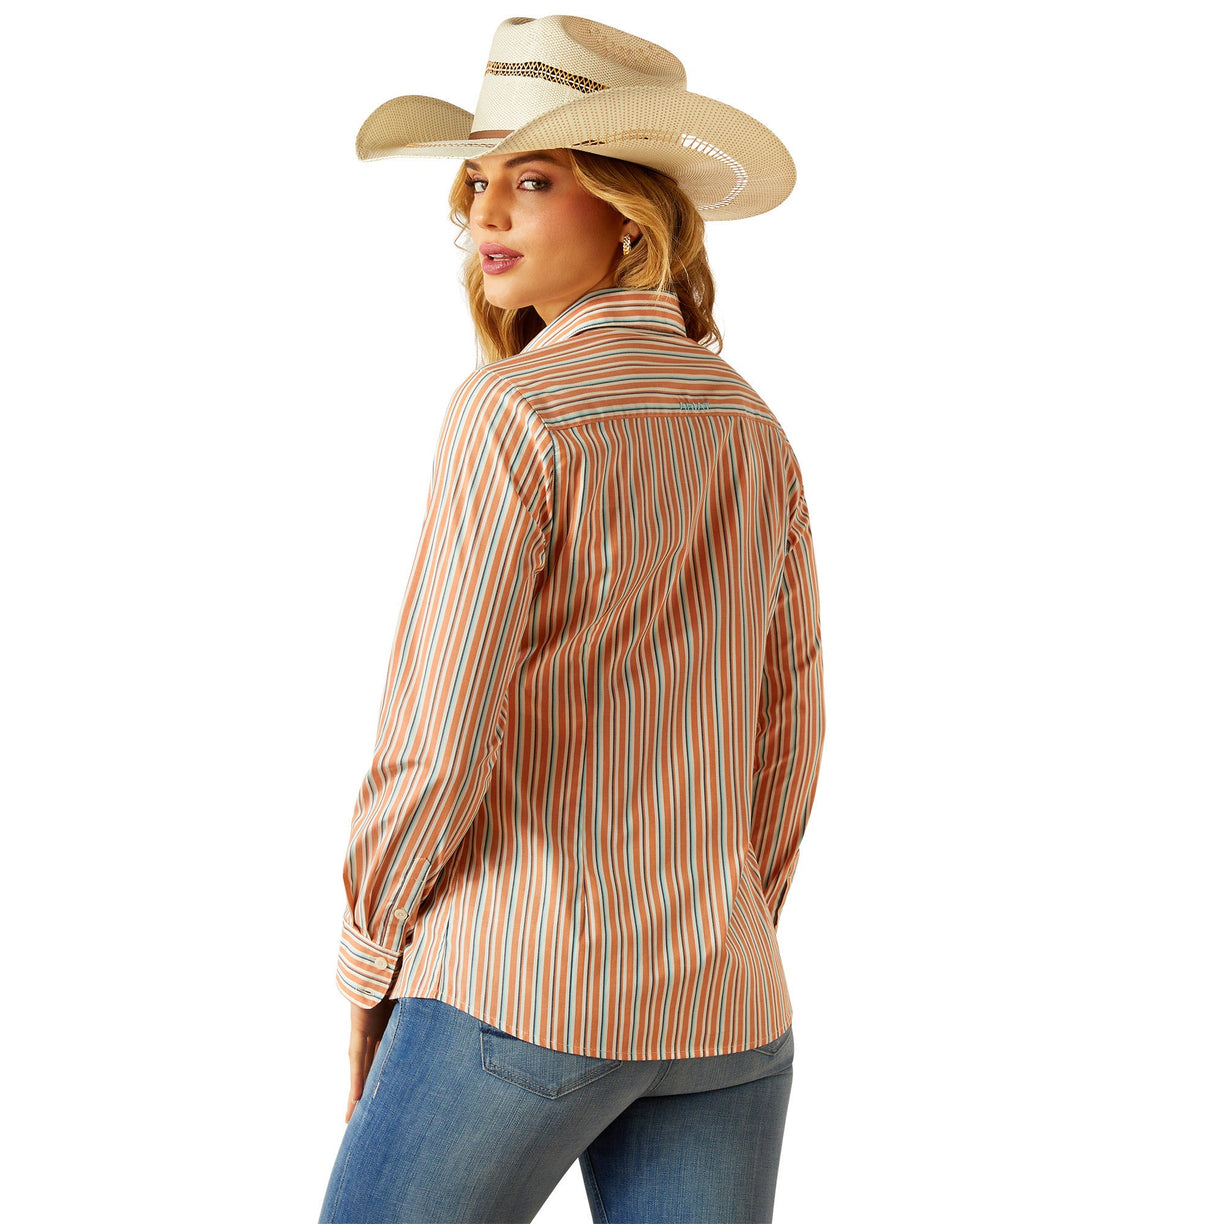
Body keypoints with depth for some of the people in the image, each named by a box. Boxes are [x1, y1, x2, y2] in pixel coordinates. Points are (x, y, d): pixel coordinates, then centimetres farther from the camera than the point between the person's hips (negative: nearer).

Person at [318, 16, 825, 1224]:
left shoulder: (513, 410, -13)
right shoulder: (754, 431, 8)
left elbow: (439, 730, -16)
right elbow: (784, 748, 12)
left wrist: (369, 964, -2)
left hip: (520, 992, -6)